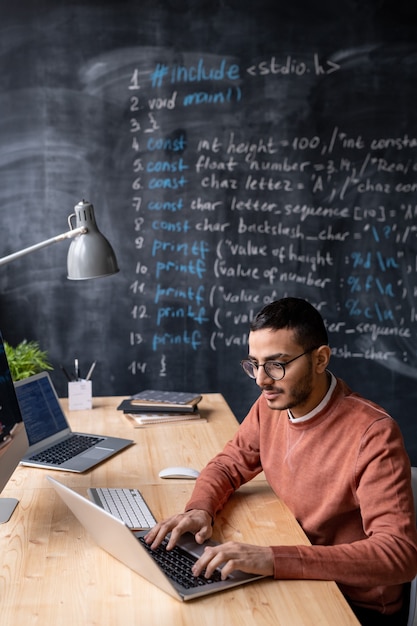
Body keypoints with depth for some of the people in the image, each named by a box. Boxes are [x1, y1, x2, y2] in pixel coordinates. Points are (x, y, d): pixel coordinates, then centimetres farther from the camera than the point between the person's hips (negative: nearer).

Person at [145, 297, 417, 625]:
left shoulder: (372, 434, -26)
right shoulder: (271, 405, -6)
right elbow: (228, 465, 8)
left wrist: (275, 559, -39)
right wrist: (200, 509, -15)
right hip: (297, 580, 6)